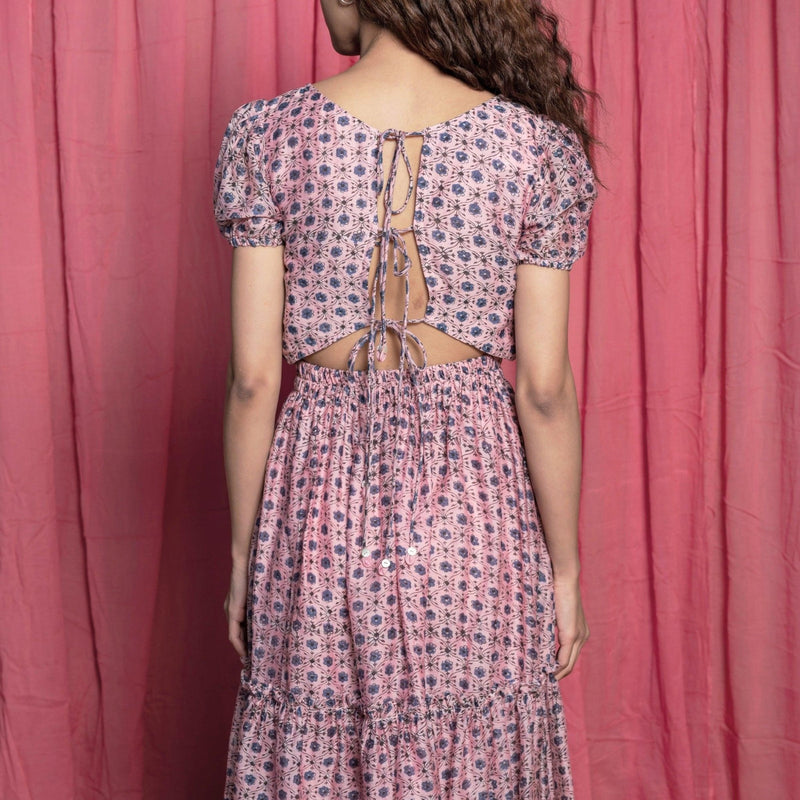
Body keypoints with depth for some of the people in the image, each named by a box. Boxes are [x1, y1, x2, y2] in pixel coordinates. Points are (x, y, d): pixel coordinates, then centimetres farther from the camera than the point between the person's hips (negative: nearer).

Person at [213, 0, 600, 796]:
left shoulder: (266, 138, -8)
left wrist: (245, 553, 5)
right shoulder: (537, 148, -8)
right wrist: (564, 566, 4)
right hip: (475, 508, 0)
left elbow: (253, 379, -7)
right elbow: (544, 388, -7)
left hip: (324, 507, 0)